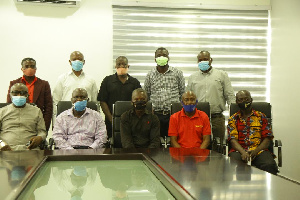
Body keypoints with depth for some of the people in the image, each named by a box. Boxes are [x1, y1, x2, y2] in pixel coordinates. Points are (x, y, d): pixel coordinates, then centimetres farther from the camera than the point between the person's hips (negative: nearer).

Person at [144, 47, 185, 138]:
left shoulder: (178, 73, 6)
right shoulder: (150, 75, 8)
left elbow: (183, 93, 10)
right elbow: (146, 95, 14)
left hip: (174, 114, -1)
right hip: (156, 114, 1)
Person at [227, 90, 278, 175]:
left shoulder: (261, 117, 17)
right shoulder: (232, 119, 16)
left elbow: (267, 138, 9)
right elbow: (233, 140, 3)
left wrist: (256, 151, -11)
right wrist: (243, 152, -18)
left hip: (259, 150, 0)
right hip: (239, 150, 0)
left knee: (269, 166, -34)